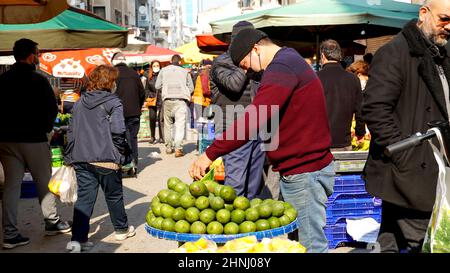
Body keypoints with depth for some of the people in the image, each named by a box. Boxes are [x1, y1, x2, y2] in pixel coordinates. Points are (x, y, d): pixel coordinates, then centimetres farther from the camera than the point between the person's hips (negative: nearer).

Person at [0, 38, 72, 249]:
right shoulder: (38, 80, -11)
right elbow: (51, 109, -9)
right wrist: (45, 128, 8)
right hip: (33, 139, -4)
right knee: (44, 182, 12)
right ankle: (52, 222, 25)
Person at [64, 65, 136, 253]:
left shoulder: (79, 103, 10)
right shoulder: (113, 102, -7)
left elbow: (71, 131, 12)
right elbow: (118, 131, -16)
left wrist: (69, 157, 18)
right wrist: (123, 153, -2)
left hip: (81, 158, 4)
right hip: (106, 159, -4)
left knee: (84, 198, 5)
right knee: (114, 195, 14)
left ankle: (77, 239, -4)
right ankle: (122, 229, 31)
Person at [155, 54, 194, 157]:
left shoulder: (163, 70, 10)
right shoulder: (185, 71, 9)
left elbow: (157, 86, 11)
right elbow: (191, 88, 10)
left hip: (167, 99, 2)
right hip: (181, 100, -2)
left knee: (168, 124, 13)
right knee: (180, 124, -5)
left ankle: (168, 147, 18)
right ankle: (178, 148, -15)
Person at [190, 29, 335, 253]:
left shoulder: (281, 68, -18)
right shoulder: (291, 62, 17)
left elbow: (253, 119, -28)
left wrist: (211, 154, -26)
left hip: (304, 172, -11)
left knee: (312, 244, -1)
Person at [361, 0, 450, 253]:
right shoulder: (394, 53, -10)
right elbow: (375, 110, -19)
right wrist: (404, 158, -19)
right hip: (408, 174, -9)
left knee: (393, 241, 16)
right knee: (418, 243, -5)